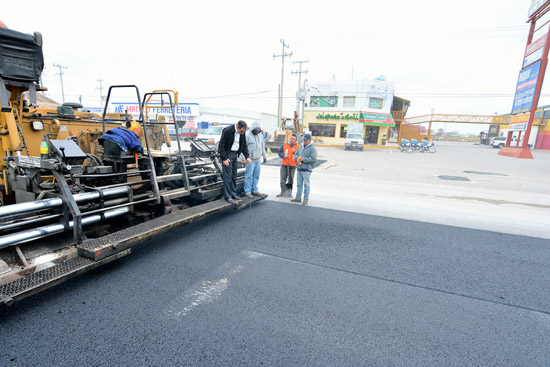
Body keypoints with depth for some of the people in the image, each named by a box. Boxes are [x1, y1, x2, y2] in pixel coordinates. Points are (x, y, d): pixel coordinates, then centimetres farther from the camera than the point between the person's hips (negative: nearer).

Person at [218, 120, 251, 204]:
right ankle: (228, 197, -2)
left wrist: (247, 157, 0)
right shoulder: (227, 130, -19)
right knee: (227, 176, -7)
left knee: (234, 175, 8)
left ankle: (233, 194, 16)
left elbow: (244, 145, 11)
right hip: (227, 154, -6)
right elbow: (221, 145, -16)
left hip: (235, 154, 6)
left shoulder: (242, 133, 1)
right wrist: (224, 159, -18)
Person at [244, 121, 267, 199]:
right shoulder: (247, 135, -11)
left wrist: (264, 155, 20)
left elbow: (262, 145, 22)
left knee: (256, 175, 11)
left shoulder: (260, 135, 12)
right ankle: (247, 191, 4)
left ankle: (254, 190, 21)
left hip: (258, 159, 7)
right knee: (249, 175, -4)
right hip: (250, 159, -7)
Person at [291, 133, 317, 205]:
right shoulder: (301, 146, 13)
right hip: (299, 168, 7)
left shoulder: (312, 148, -8)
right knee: (299, 184, 13)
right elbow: (296, 154, 18)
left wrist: (303, 159, -17)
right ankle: (298, 197, 22)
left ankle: (306, 199, 7)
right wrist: (297, 158, -5)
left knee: (306, 184, -1)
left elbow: (313, 158, -17)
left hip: (306, 169, -7)